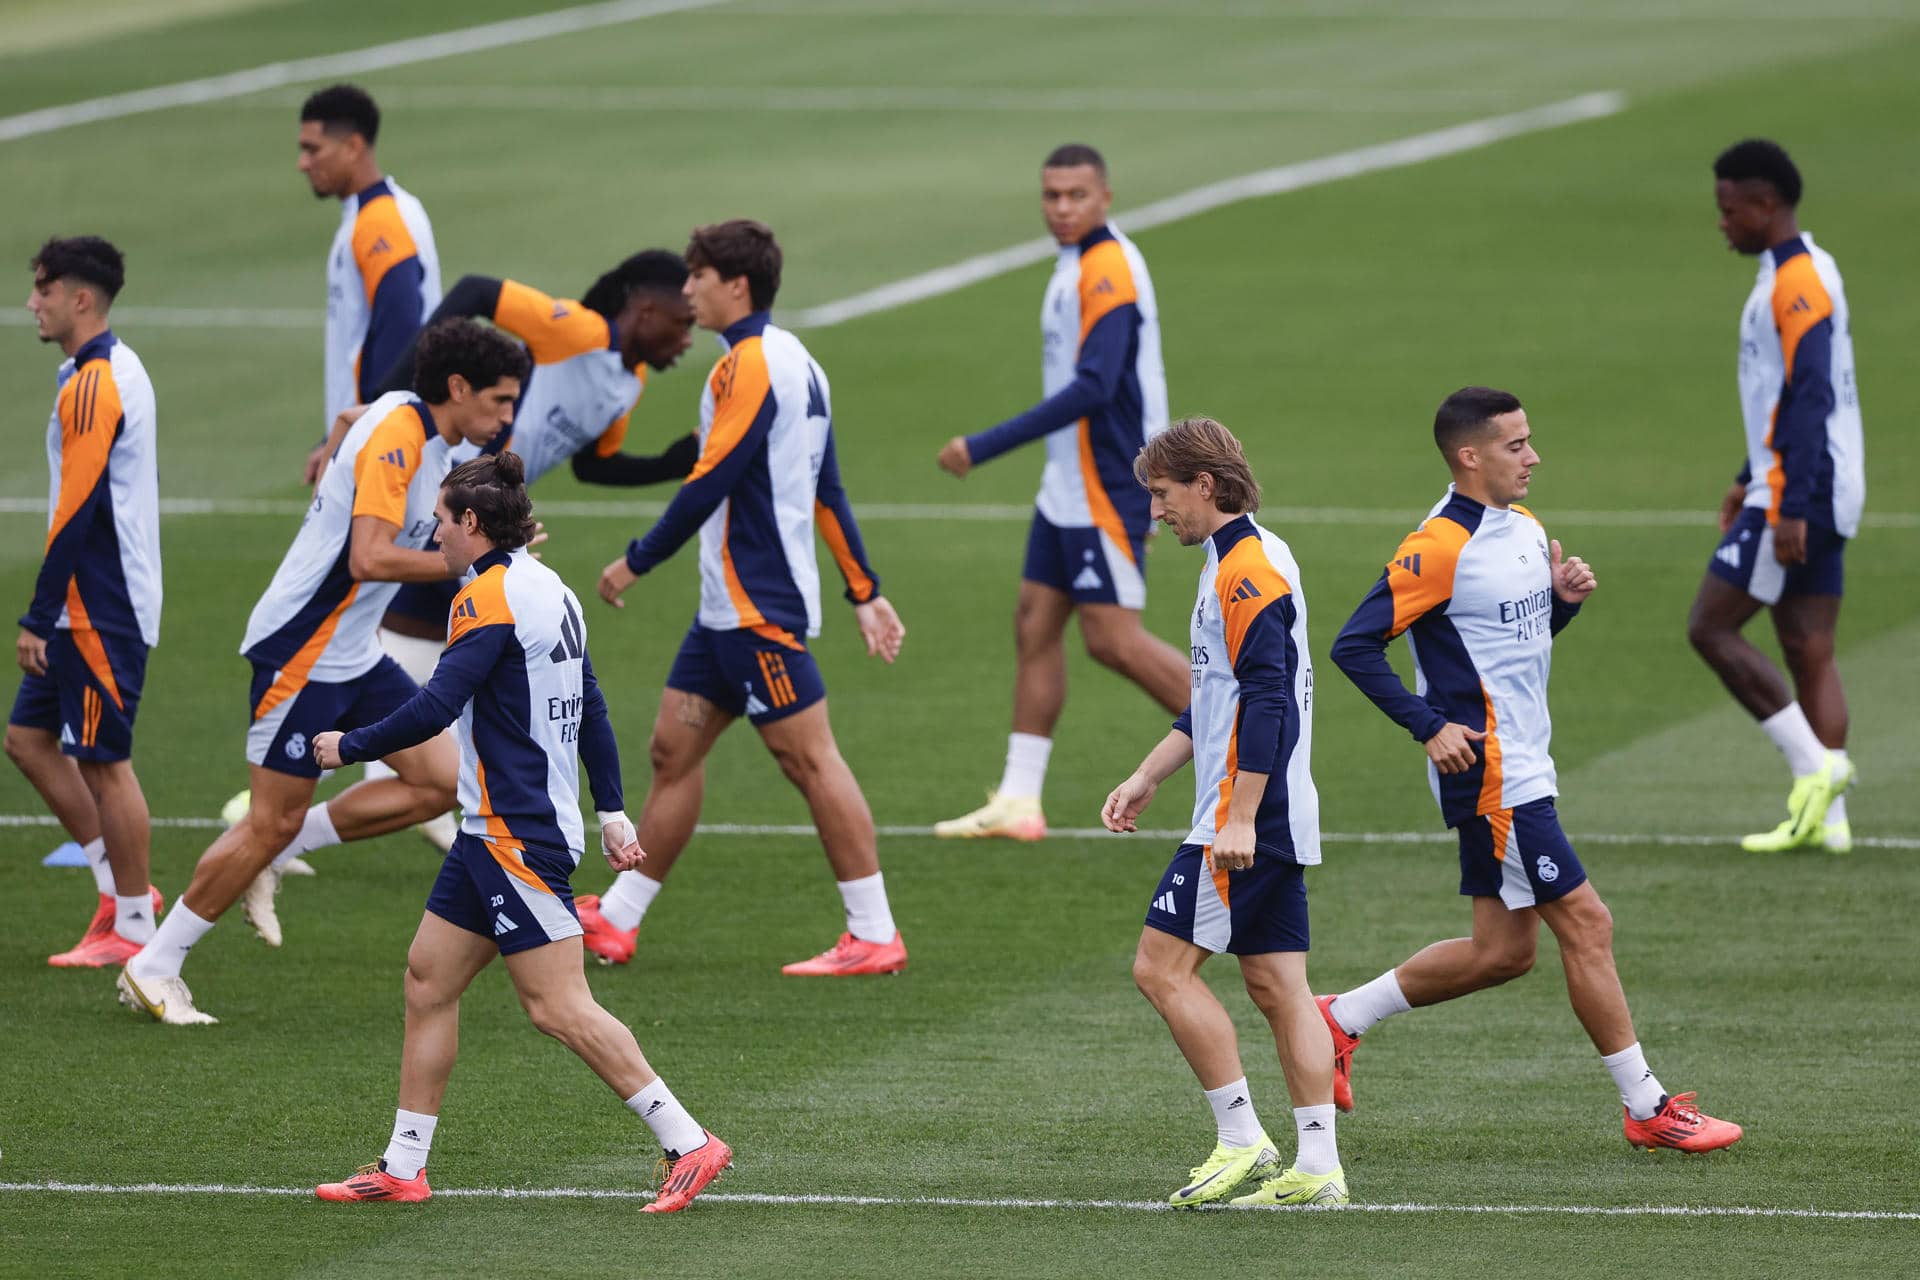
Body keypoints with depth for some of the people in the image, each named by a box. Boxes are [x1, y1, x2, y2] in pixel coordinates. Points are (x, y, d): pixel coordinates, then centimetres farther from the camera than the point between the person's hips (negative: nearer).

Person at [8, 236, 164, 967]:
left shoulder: (93, 387, -19)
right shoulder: (113, 371, 13)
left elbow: (77, 513, -22)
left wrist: (37, 620, -19)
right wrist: (45, 617, 21)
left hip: (102, 609, -10)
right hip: (90, 608, 10)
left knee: (103, 759, -2)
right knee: (28, 738, 13)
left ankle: (133, 925, 7)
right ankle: (119, 884, 18)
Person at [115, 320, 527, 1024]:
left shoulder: (429, 437, 10)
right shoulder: (396, 436, -20)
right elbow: (370, 559, -29)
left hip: (353, 653, 9)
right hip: (301, 650, -9)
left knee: (440, 780, 1)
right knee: (273, 821, -5)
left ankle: (272, 853, 11)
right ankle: (151, 969, 7)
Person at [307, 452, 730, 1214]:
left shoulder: (490, 597, -15)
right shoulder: (550, 592, 14)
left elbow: (435, 709, -21)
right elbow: (592, 712, 19)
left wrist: (349, 747, -7)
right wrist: (612, 813, 22)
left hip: (518, 837, -10)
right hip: (496, 835, 10)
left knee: (558, 1007, -10)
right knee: (428, 978, 11)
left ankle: (688, 1144, -10)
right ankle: (402, 1168, 14)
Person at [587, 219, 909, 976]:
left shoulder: (751, 366, -15)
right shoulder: (793, 362, 15)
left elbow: (710, 484, -19)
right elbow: (829, 491, 18)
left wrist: (637, 562, -9)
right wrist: (864, 594, 20)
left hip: (760, 607, -10)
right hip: (729, 605, 10)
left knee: (808, 757, -7)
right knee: (674, 746, 11)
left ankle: (875, 936, -5)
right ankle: (616, 921, 16)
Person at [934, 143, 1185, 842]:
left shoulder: (1108, 271, -18)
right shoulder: (1078, 265, 12)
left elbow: (1092, 389, -27)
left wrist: (984, 446, -26)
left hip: (1106, 488, -10)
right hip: (1069, 488, 10)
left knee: (1112, 639, -9)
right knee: (1035, 625, 8)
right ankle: (1018, 801, 10)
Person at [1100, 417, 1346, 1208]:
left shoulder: (1247, 571, -15)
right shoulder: (1243, 562, 17)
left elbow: (1267, 699, -22)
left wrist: (1239, 818, -25)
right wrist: (1147, 778, 27)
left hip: (1246, 821, -10)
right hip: (1279, 820, 10)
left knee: (1163, 965, -7)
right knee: (1275, 986, 8)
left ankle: (1243, 1141, -6)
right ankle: (1317, 1168, 5)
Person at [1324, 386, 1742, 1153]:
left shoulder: (1525, 529, 10)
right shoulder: (1440, 547, -17)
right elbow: (1355, 645, -17)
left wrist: (1564, 596, 2)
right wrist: (1428, 726, -20)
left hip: (1523, 767, 10)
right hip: (1489, 774, -10)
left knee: (1503, 950, 13)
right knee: (1585, 923, -6)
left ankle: (1342, 1019, 25)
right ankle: (1647, 1109, 1)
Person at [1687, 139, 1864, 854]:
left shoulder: (1798, 284, -15)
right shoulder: (1803, 274, 16)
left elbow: (1811, 400, -22)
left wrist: (1790, 508, -25)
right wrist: (1750, 481, 29)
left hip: (1798, 491, -10)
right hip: (1828, 497, 10)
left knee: (1710, 628, -6)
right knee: (1810, 653, 7)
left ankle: (1813, 765, -9)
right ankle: (1827, 818, 5)